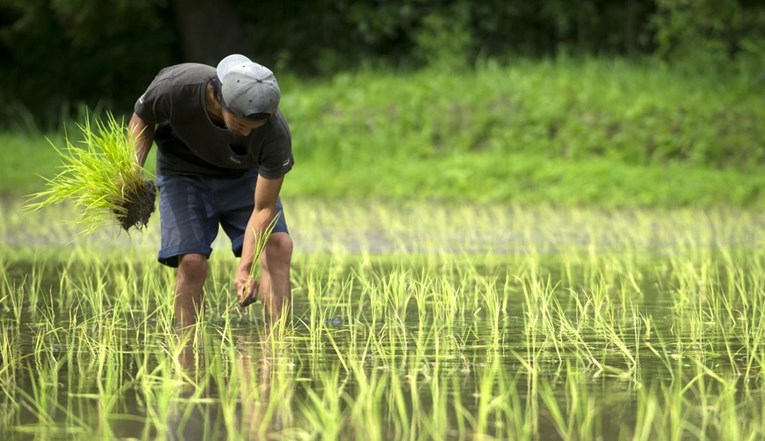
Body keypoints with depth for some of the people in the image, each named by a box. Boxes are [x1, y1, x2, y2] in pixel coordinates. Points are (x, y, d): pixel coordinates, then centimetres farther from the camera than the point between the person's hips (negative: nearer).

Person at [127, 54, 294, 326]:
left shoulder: (275, 133, -34)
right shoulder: (174, 87, -35)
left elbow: (263, 208, -26)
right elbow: (142, 118, -9)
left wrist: (244, 270, -34)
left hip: (242, 174, 0)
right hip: (184, 172, 0)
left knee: (279, 244, -19)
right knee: (192, 261, -17)